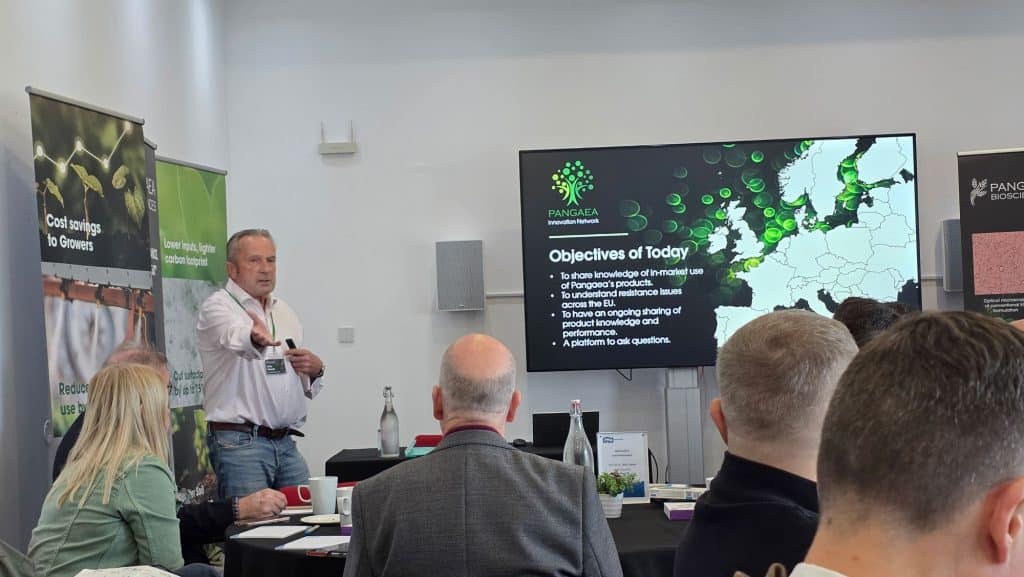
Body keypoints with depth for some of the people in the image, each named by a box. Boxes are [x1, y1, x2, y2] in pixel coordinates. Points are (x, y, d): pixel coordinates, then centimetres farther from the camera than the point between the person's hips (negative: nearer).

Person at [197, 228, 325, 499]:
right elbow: (236, 336, -30)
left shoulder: (284, 311, 18)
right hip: (239, 443, -6)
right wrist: (255, 337, -52)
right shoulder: (218, 307, -3)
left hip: (285, 443, 7)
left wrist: (316, 370, 1)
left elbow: (308, 388, 24)